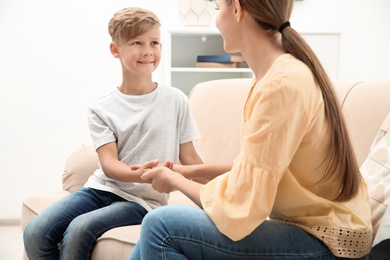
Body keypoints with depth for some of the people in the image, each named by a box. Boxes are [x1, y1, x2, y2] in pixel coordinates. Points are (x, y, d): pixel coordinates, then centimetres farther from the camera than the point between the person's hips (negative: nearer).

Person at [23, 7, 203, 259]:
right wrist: (139, 174, -29)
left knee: (80, 228, -28)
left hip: (143, 198, -2)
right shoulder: (102, 108, 3)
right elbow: (109, 163, -8)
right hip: (102, 187, 3)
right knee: (36, 231, -19)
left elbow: (189, 158, 7)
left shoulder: (176, 100, 1)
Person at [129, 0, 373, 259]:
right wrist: (191, 171, 7)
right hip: (304, 224, 9)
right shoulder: (277, 72, 6)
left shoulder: (281, 85, -24)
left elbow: (239, 208, -23)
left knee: (162, 227, -18)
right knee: (159, 226, 6)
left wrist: (175, 180, -6)